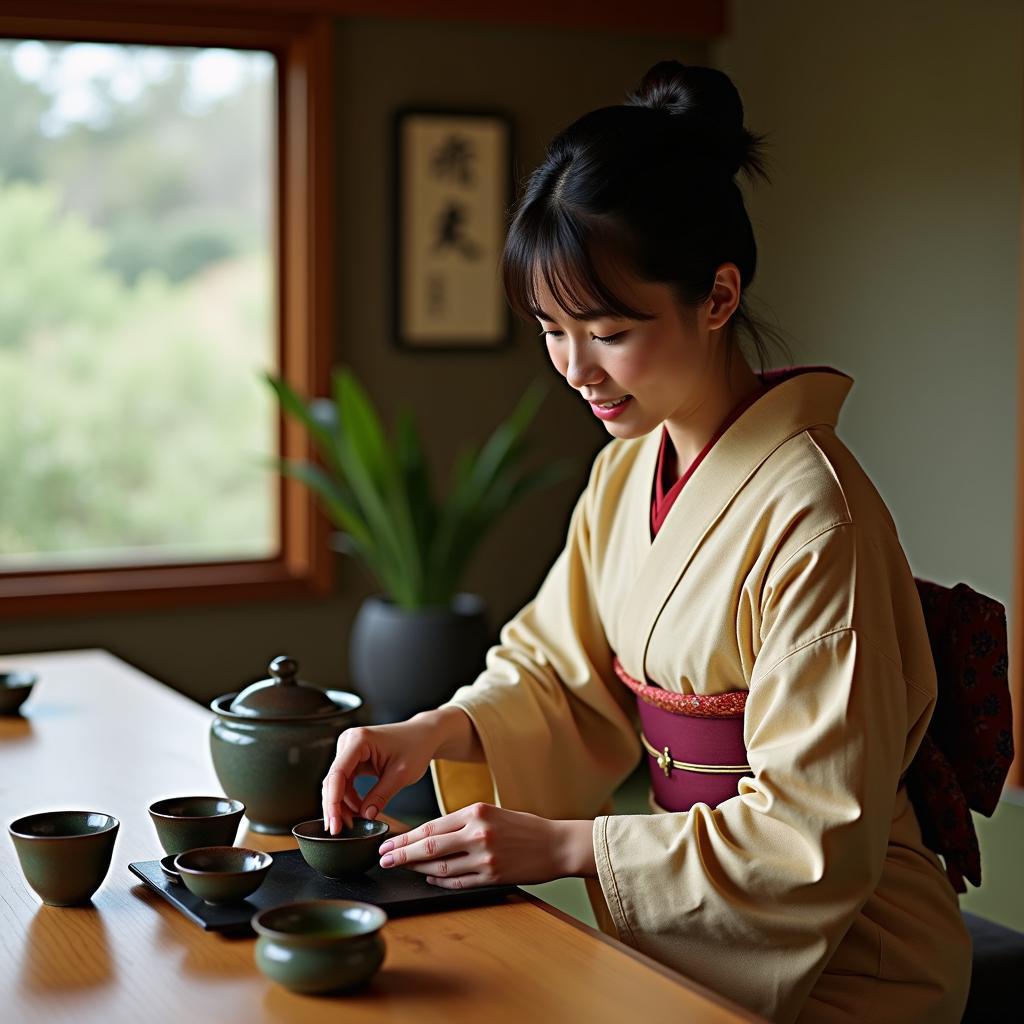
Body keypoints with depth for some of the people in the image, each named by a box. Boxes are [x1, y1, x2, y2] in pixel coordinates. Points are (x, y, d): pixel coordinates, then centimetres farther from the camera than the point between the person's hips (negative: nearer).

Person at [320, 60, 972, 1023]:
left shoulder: (809, 515, -23)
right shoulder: (625, 474, 3)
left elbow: (817, 837, -21)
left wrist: (563, 845, -24)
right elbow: (559, 669, 10)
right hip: (689, 924, 7)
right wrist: (440, 731, -10)